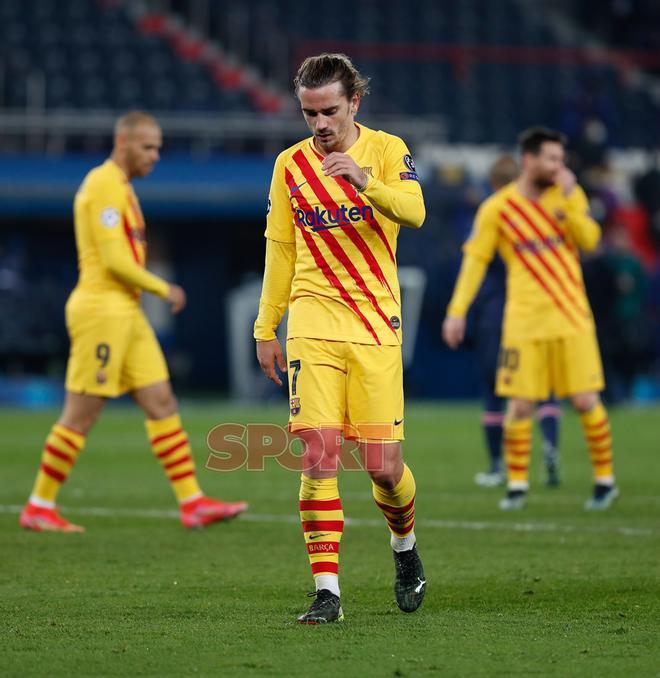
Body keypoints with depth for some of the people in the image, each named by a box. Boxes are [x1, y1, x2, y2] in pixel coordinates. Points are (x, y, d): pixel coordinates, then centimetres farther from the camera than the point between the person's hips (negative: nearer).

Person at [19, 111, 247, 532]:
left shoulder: (119, 186, 18)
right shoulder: (104, 185, -13)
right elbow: (114, 260, -20)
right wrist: (163, 289, -11)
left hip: (126, 314, 10)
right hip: (103, 309, -10)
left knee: (162, 404, 5)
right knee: (80, 416, -5)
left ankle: (193, 502, 5)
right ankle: (38, 508, 3)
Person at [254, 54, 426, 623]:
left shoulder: (387, 149, 2)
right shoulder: (290, 164, 9)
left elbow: (414, 212, -16)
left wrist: (365, 180, -33)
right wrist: (266, 327, 14)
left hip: (376, 323, -1)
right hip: (312, 323, 1)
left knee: (384, 466, -3)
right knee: (318, 454, -11)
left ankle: (405, 547, 29)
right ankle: (327, 591, -9)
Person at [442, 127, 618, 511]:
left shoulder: (569, 194, 5)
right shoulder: (497, 208, -1)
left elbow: (590, 240, -6)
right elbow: (475, 259, 1)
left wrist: (568, 198, -15)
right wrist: (457, 310, -5)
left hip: (571, 318, 1)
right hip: (524, 321, -1)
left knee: (586, 401, -3)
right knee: (520, 405, -4)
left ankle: (605, 480, 11)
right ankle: (517, 485, 9)